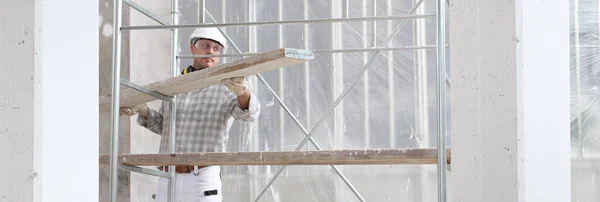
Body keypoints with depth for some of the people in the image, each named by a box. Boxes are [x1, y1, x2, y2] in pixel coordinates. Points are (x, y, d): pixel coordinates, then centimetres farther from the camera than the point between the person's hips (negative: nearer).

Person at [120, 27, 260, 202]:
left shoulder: (227, 87, -1)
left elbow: (249, 113, -22)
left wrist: (242, 90, -46)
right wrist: (141, 110, 6)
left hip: (201, 182, -5)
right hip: (167, 182, 5)